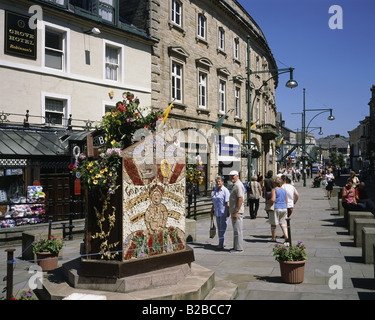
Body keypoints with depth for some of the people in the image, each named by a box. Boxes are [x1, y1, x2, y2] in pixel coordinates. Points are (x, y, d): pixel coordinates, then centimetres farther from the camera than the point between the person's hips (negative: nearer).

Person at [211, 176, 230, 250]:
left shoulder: (225, 190, -9)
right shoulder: (215, 191, 12)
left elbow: (227, 202, -14)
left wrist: (228, 212, -19)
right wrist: (212, 210, 18)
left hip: (223, 212, -7)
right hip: (217, 212, 7)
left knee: (222, 228, -5)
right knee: (219, 228, 11)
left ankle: (221, 244, -3)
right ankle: (221, 243, 20)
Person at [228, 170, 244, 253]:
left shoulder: (238, 185, -15)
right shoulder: (235, 185, 18)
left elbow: (240, 199, -22)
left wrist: (236, 212, -24)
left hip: (237, 212, -11)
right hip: (234, 211, 11)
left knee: (237, 230, -6)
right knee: (236, 230, 14)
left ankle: (238, 248, -1)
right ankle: (236, 247, 21)